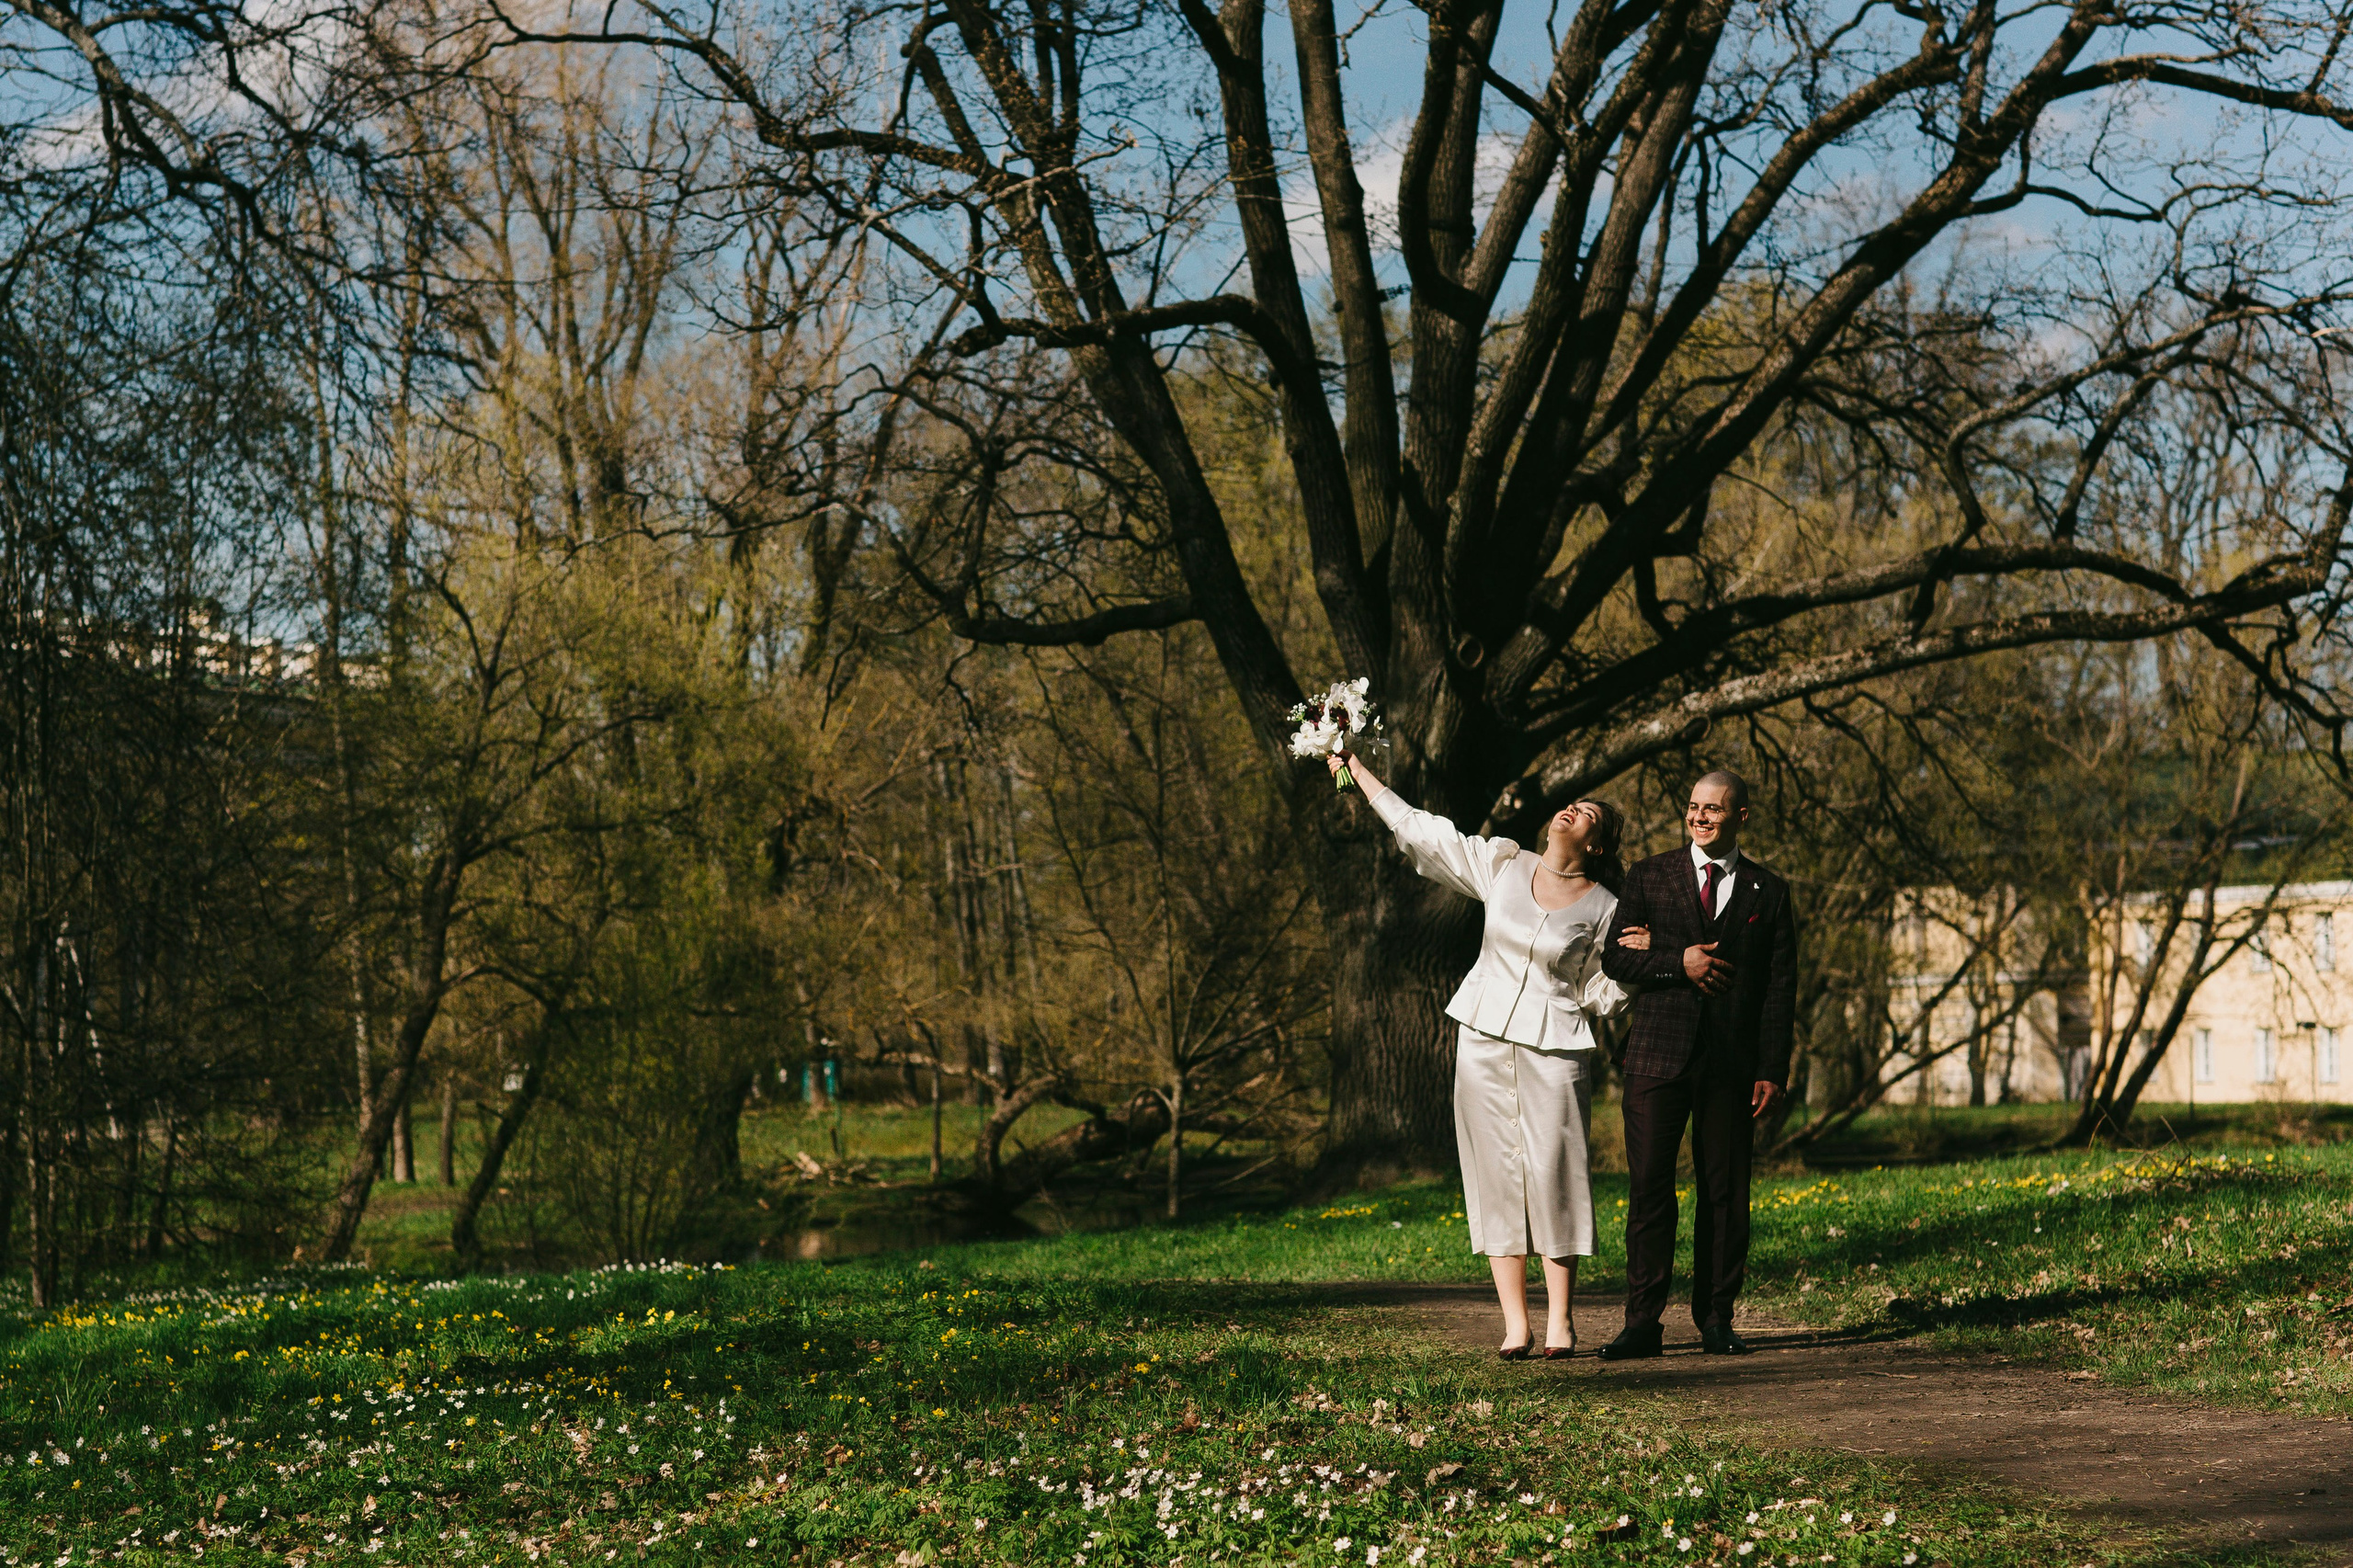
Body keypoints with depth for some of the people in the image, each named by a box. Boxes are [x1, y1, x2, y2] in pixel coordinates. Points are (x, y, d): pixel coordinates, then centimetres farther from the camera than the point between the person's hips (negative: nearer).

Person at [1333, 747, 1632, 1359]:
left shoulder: (1604, 909, 0)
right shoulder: (1503, 866, 6)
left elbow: (1605, 995, 4)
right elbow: (1417, 828, 9)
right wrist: (1358, 771, 10)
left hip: (1555, 1048, -3)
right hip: (1484, 1039, 3)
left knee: (1553, 1176, -7)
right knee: (1497, 1175, 0)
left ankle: (1559, 1321, 2)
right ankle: (1514, 1325, 2)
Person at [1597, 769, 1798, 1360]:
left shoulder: (1768, 891, 10)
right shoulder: (1650, 877, 9)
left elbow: (1781, 989, 7)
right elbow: (1615, 959, 4)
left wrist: (1773, 1072, 0)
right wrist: (1678, 963, -12)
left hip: (1732, 1064, 1)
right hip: (1658, 1057, -1)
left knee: (1725, 1192, 3)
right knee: (1649, 1189, -4)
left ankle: (1716, 1317, 13)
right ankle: (1643, 1322, -1)